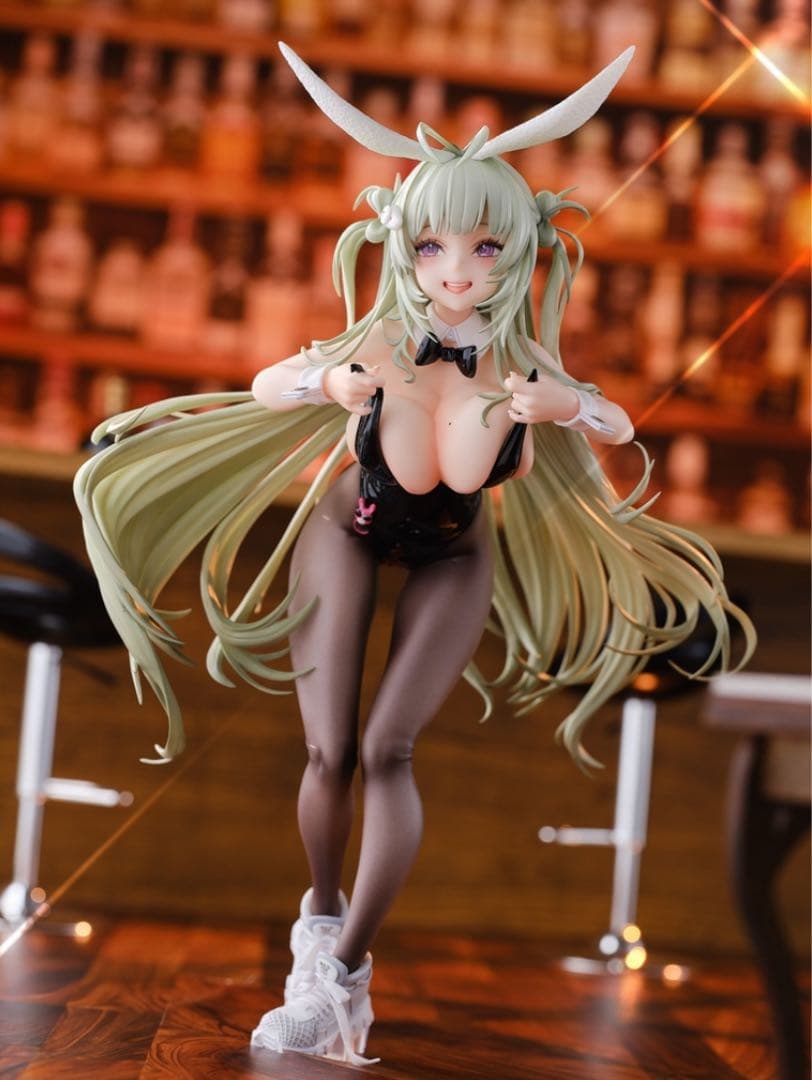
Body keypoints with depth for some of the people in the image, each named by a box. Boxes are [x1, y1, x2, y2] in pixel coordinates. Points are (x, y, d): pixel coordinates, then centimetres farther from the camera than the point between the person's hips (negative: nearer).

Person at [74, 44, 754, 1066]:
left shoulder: (523, 363, -23)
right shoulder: (376, 346, -26)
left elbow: (619, 427, -7)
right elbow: (263, 387, -11)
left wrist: (560, 408, -30)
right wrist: (334, 384, -34)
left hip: (452, 555, 0)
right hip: (349, 530, 0)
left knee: (388, 749, -15)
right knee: (330, 752, -6)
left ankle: (345, 966, -4)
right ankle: (322, 914, 24)